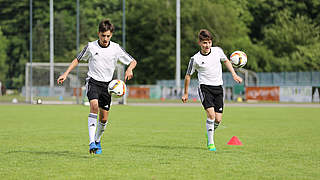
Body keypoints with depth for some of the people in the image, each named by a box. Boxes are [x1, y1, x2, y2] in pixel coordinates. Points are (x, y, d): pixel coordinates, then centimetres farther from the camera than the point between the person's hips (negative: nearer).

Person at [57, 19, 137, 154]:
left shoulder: (116, 49, 0)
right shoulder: (91, 46, -2)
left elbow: (133, 61, 9)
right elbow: (78, 59, 12)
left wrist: (129, 69, -13)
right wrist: (66, 74, 4)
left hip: (107, 84, 2)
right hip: (93, 81, -2)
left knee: (103, 119, 3)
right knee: (94, 106, -30)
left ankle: (97, 141, 33)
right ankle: (91, 143, -35)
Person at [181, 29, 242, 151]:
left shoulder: (218, 51, 0)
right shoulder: (195, 59, -7)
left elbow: (226, 61, 21)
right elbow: (188, 76, 5)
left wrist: (234, 75, 12)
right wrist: (185, 94, 10)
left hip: (218, 88, 4)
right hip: (205, 87, -3)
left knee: (218, 119, -1)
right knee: (211, 114, -22)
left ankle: (210, 135, 29)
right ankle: (210, 143, -14)